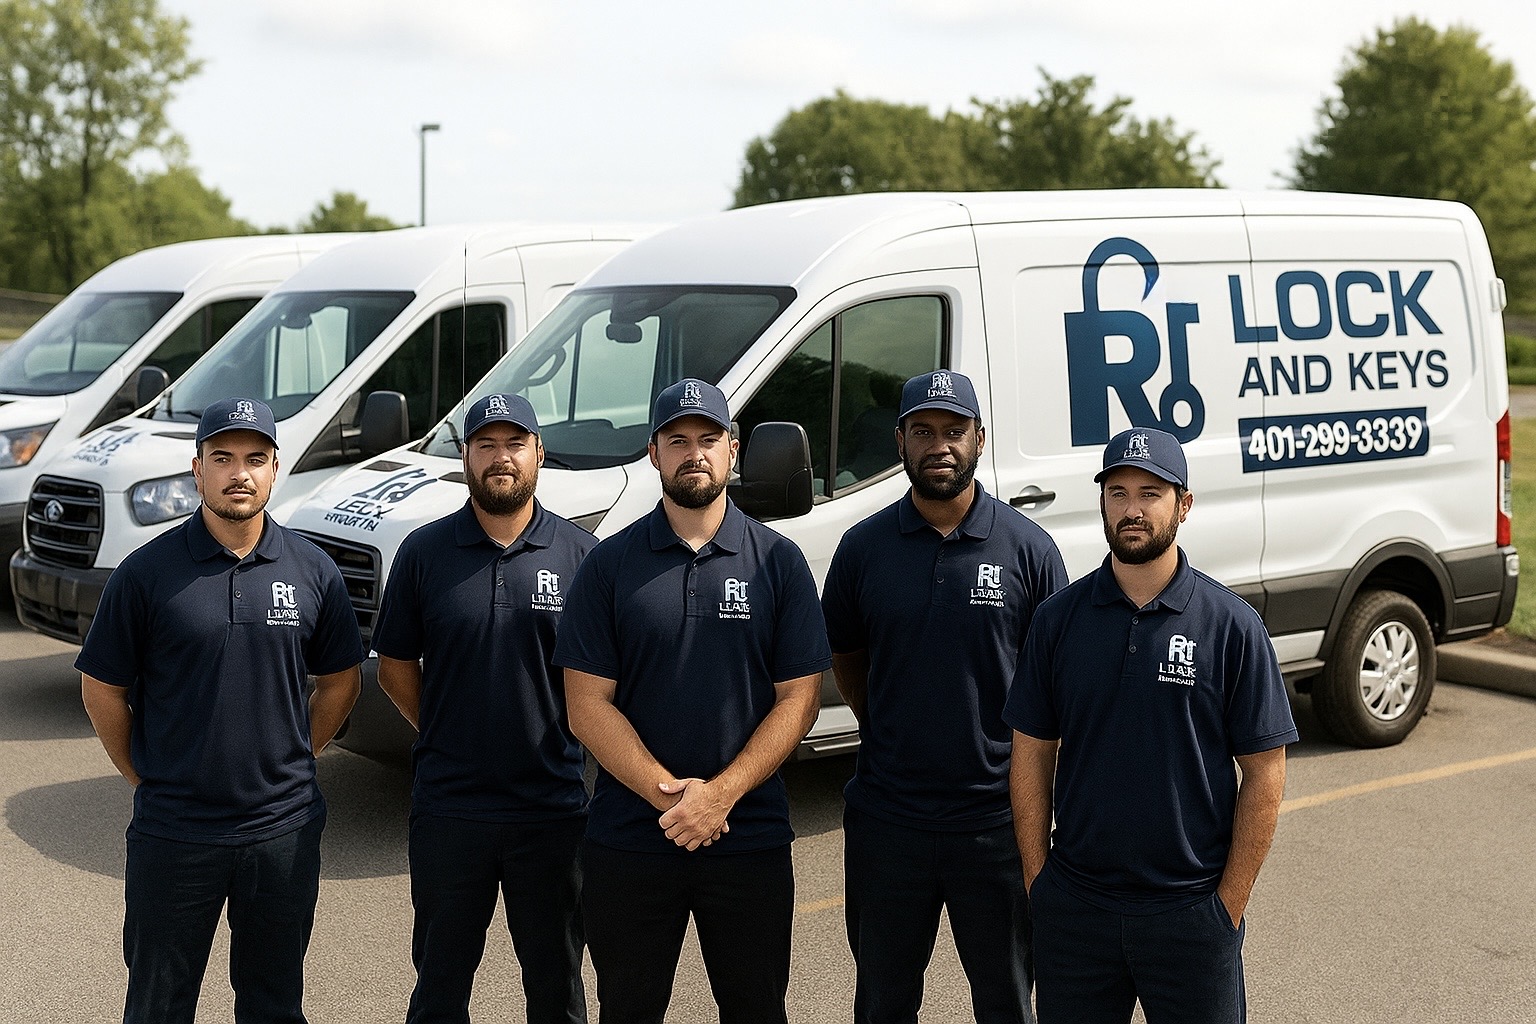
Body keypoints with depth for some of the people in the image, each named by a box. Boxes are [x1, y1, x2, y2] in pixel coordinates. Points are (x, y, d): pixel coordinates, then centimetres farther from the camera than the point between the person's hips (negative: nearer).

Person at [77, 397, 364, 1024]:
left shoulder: (313, 571, 0)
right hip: (172, 831, -1)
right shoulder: (147, 572, -6)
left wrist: (293, 762, 7)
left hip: (283, 830, 2)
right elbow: (102, 689, 2)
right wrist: (146, 778, 3)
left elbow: (339, 682, 12)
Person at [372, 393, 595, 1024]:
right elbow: (396, 667, 7)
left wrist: (554, 737, 2)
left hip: (552, 809, 0)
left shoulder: (580, 553, -1)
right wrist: (446, 735, 4)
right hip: (447, 807, 0)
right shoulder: (425, 552, 0)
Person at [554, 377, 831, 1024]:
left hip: (751, 841, 0)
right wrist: (667, 794, -15)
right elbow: (587, 705, -4)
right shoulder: (609, 565, 0)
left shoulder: (779, 563, 1)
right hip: (628, 842, 0)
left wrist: (720, 794, -15)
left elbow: (798, 698, -3)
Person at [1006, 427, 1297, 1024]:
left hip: (1191, 910, -2)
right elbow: (1032, 755, 5)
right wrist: (1037, 880, 1)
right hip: (1073, 907, 2)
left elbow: (1264, 773, -3)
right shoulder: (1058, 619, 1)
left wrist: (1230, 902, -5)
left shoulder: (1231, 625, -5)